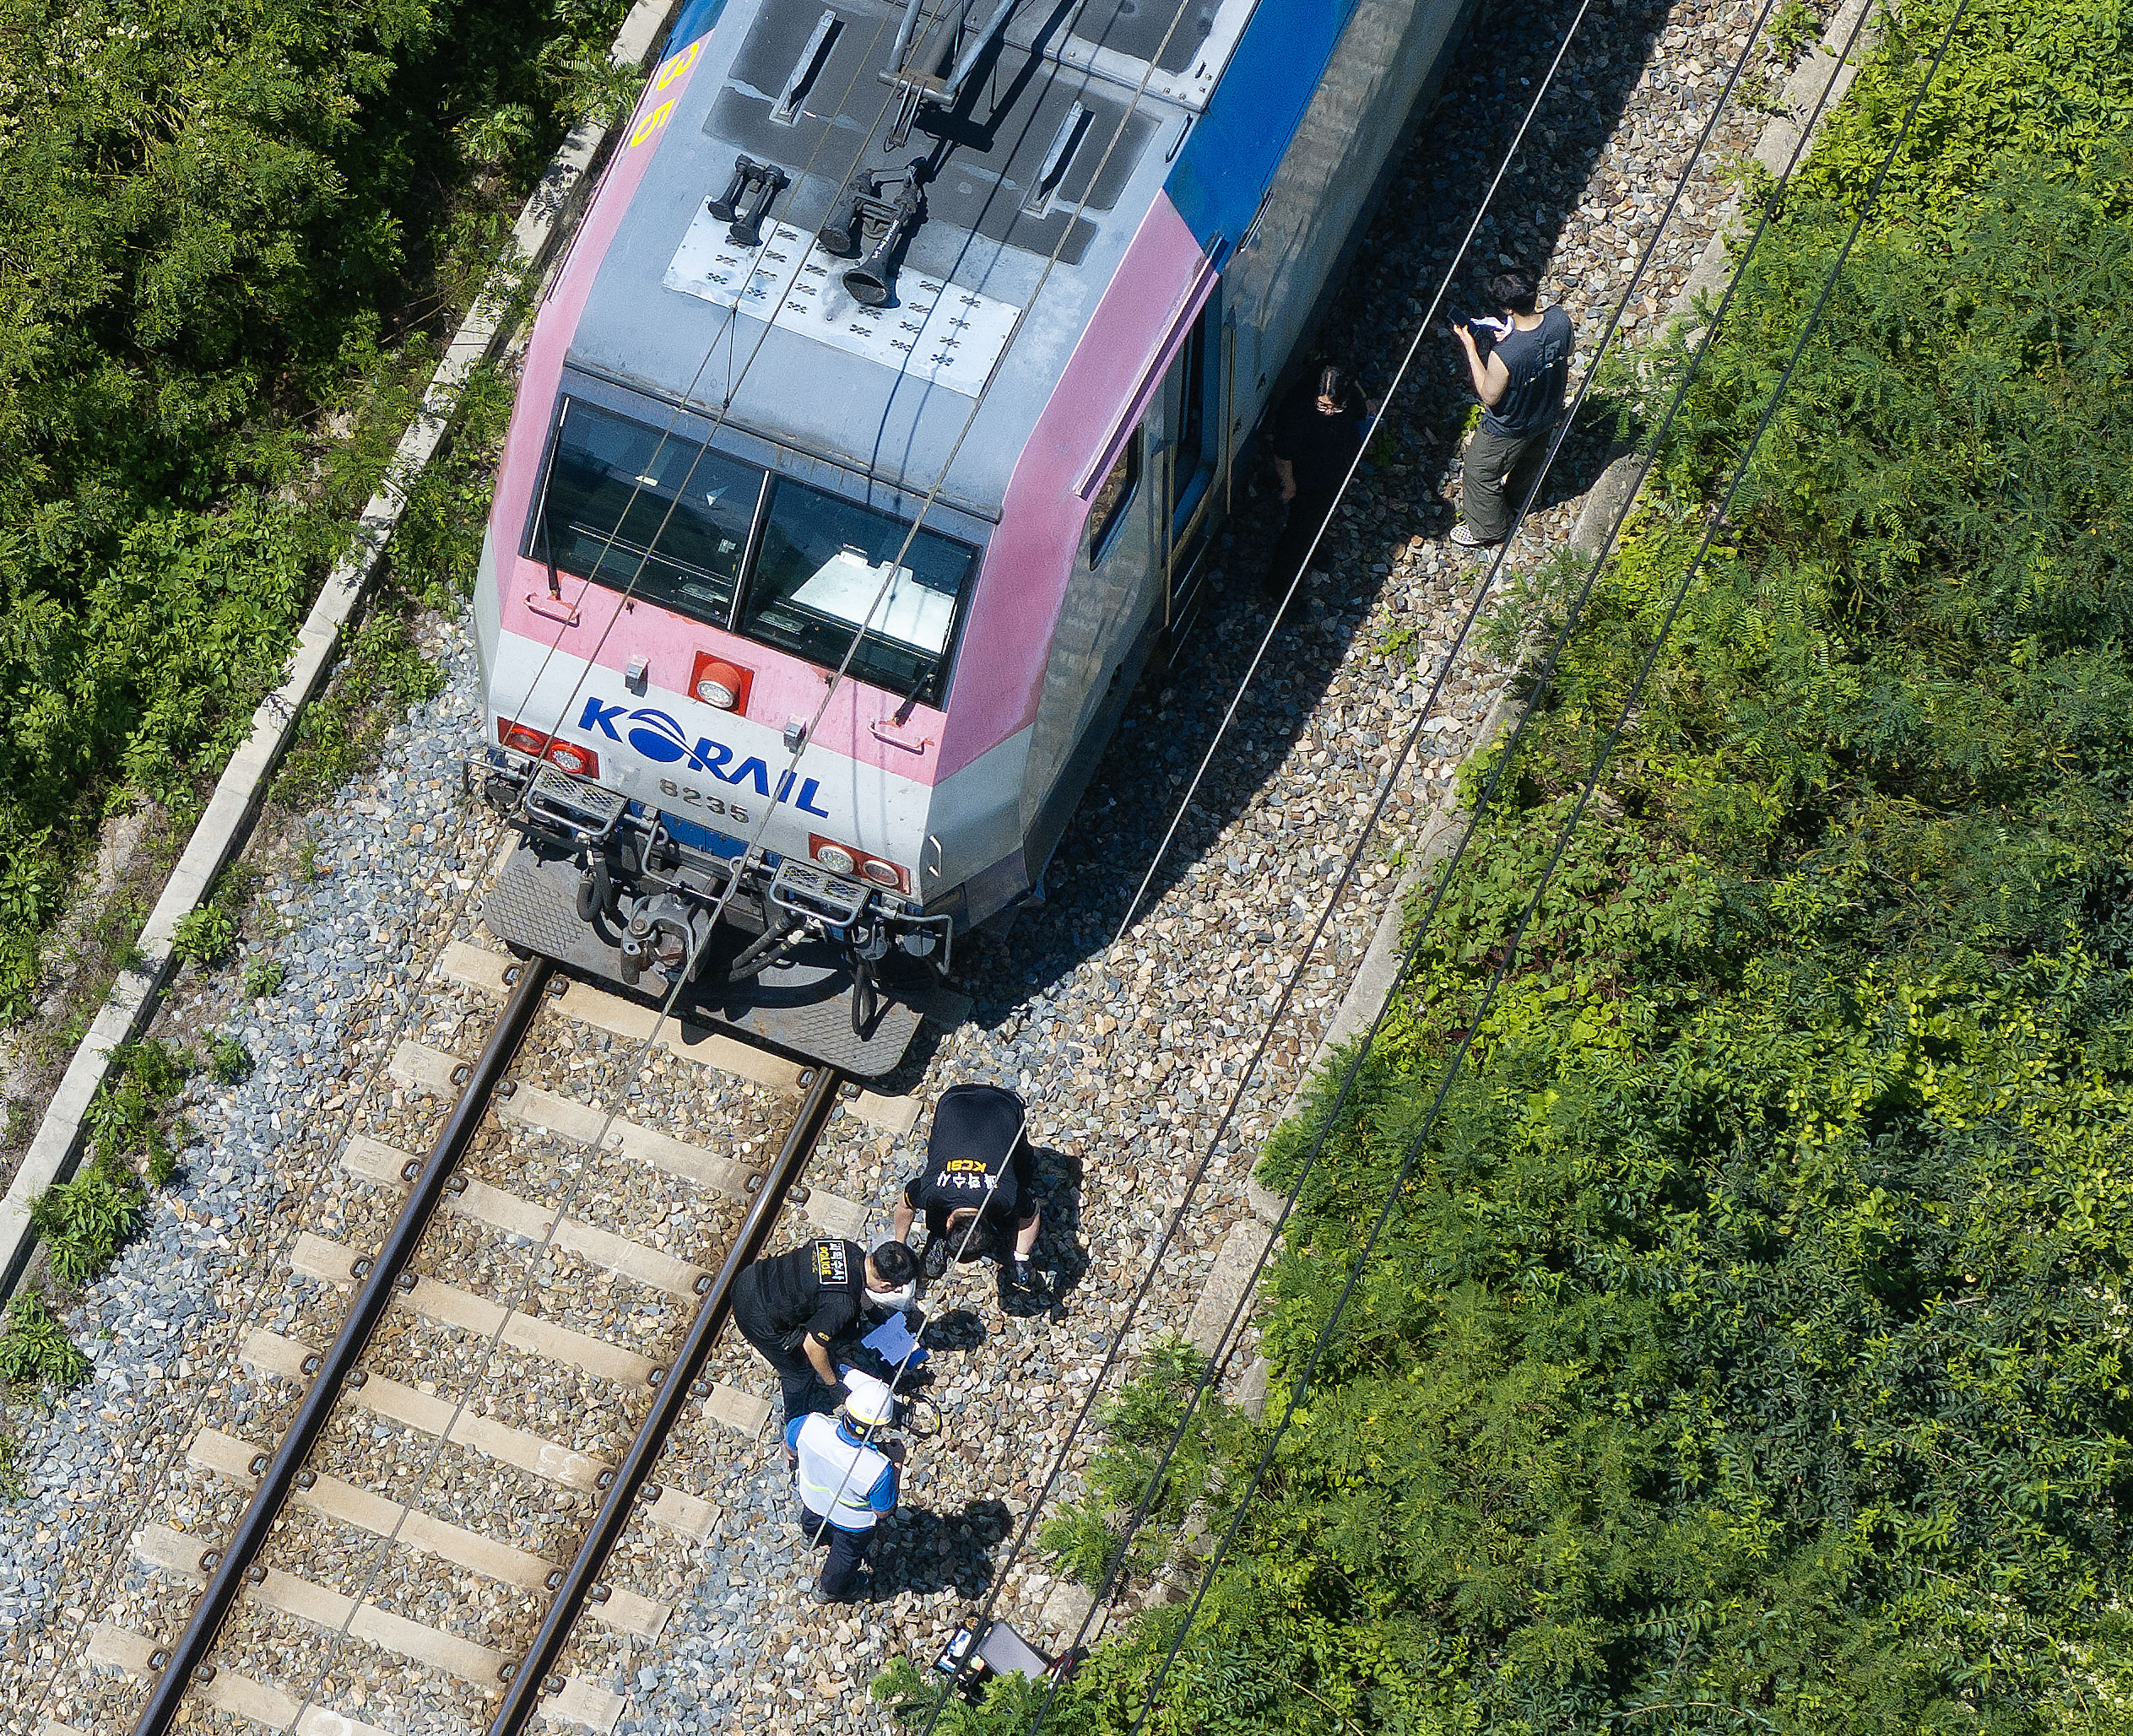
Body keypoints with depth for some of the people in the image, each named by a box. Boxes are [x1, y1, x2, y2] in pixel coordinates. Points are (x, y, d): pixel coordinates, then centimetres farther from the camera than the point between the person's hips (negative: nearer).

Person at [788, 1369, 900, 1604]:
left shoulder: (810, 1425, -41)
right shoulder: (879, 1469, -46)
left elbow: (790, 1447, -14)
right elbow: (884, 1511, -24)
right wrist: (896, 1463, -16)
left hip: (812, 1498, 3)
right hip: (852, 1522, -3)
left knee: (812, 1523, 41)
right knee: (846, 1556, 34)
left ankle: (815, 1536, 75)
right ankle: (830, 1591, 63)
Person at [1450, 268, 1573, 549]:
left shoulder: (1504, 355, -44)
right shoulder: (1560, 320, -27)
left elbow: (1489, 396, -24)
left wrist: (1470, 349, -22)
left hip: (1509, 429, -6)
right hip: (1549, 416, 6)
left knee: (1480, 473, 23)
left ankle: (1487, 531, 46)